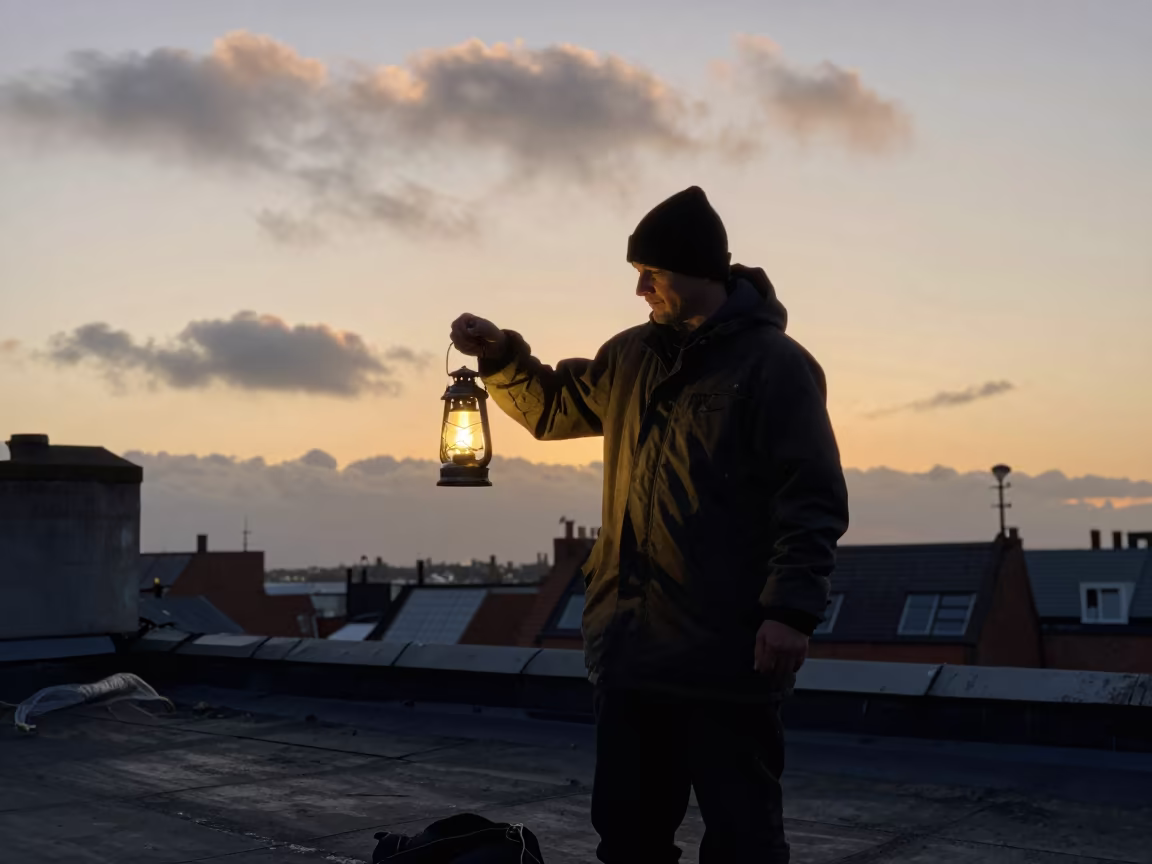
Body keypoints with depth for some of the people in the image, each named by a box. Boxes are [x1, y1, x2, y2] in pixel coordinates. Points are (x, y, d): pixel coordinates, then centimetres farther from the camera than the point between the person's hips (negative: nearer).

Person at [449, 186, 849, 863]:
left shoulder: (774, 363, -8)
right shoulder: (630, 357, 13)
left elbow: (813, 501, -13)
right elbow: (553, 408, 28)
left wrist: (792, 610, -21)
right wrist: (502, 356, 11)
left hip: (726, 656, -7)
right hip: (632, 650, 7)